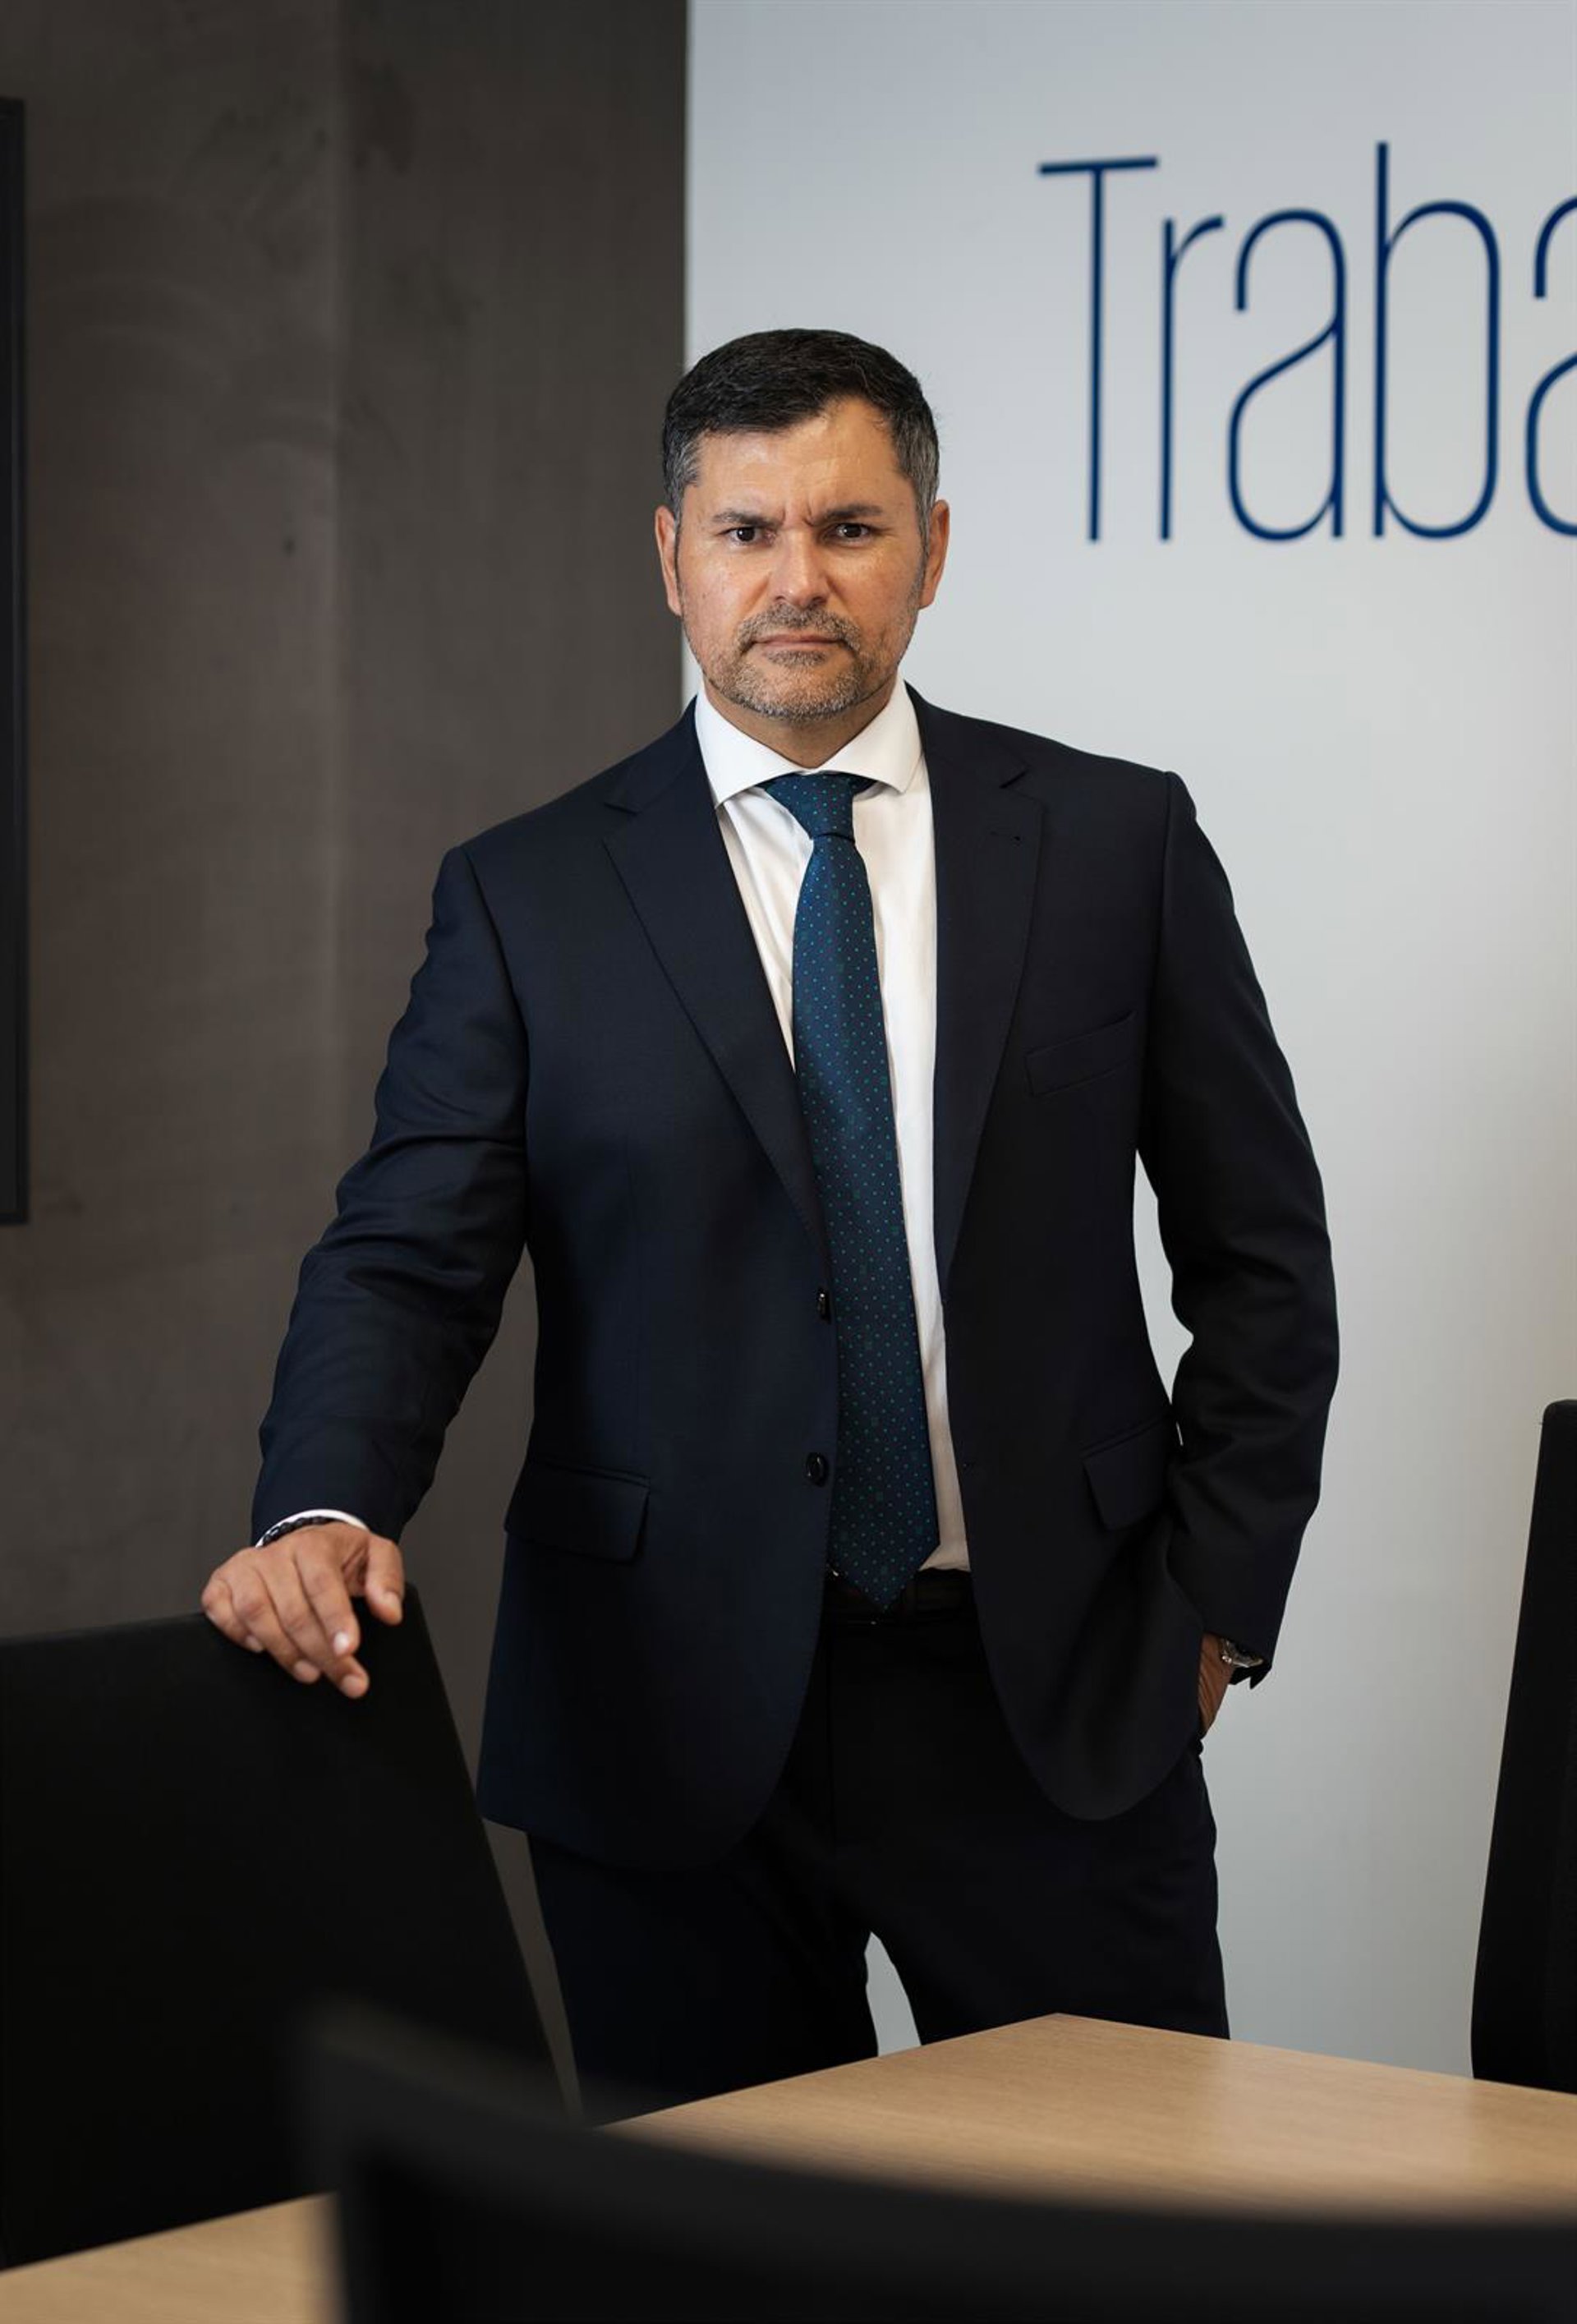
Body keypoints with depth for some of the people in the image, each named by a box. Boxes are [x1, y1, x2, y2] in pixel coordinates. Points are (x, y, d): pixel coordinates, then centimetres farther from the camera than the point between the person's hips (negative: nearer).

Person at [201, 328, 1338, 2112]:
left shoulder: (1113, 843, 5)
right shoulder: (528, 896, 3)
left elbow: (1258, 1256, 9)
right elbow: (405, 1258, -3)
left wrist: (1216, 1597, 2)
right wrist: (325, 1514, -22)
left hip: (1057, 1698, 1)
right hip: (677, 1721, 0)